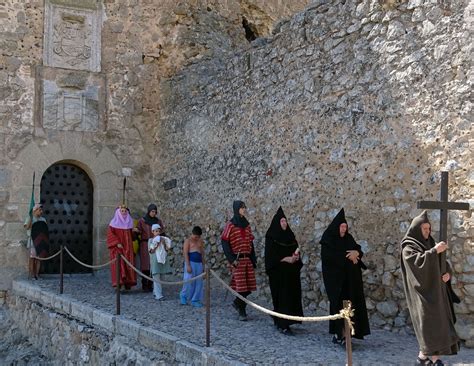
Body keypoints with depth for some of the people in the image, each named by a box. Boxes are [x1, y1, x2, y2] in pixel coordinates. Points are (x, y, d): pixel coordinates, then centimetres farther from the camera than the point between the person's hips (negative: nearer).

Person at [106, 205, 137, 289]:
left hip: (127, 248, 4)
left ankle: (128, 283, 2)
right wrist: (117, 243, -16)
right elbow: (110, 234, -8)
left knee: (128, 264, -1)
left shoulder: (129, 222, 13)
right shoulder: (114, 223, -1)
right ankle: (118, 283, -6)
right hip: (117, 248, -4)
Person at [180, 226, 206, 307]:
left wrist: (204, 265, 14)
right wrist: (188, 265, -15)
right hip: (191, 262, -5)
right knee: (189, 281, -7)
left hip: (199, 263, 5)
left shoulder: (201, 241, 13)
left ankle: (195, 300, 9)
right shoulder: (188, 241, -2)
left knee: (198, 283, 3)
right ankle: (183, 296, 15)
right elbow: (185, 253, -8)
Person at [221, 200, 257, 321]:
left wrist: (253, 258, 9)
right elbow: (224, 243, -9)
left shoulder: (247, 225, 13)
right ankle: (241, 311, 9)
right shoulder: (230, 225, -6)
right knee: (240, 285, -4)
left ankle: (237, 302, 27)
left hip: (247, 259, 6)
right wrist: (232, 259, -14)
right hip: (237, 259, -6)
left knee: (249, 285, 3)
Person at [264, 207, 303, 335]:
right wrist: (287, 258, -17)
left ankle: (280, 322, 18)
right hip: (278, 272, -6)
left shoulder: (289, 235, 12)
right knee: (282, 296, -8)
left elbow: (296, 249, 17)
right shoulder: (271, 237, -6)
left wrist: (296, 256, -6)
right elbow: (271, 256, -12)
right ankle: (283, 325, -6)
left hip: (291, 272, 6)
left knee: (291, 295, 5)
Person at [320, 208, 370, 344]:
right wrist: (347, 256, -14)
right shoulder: (328, 240, -5)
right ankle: (340, 333, -5)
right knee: (339, 304, -9)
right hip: (335, 278, -5)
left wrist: (356, 253, -16)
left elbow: (359, 251, 8)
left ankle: (340, 333, 6)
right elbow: (329, 257, -17)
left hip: (349, 279, 5)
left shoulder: (348, 238, 12)